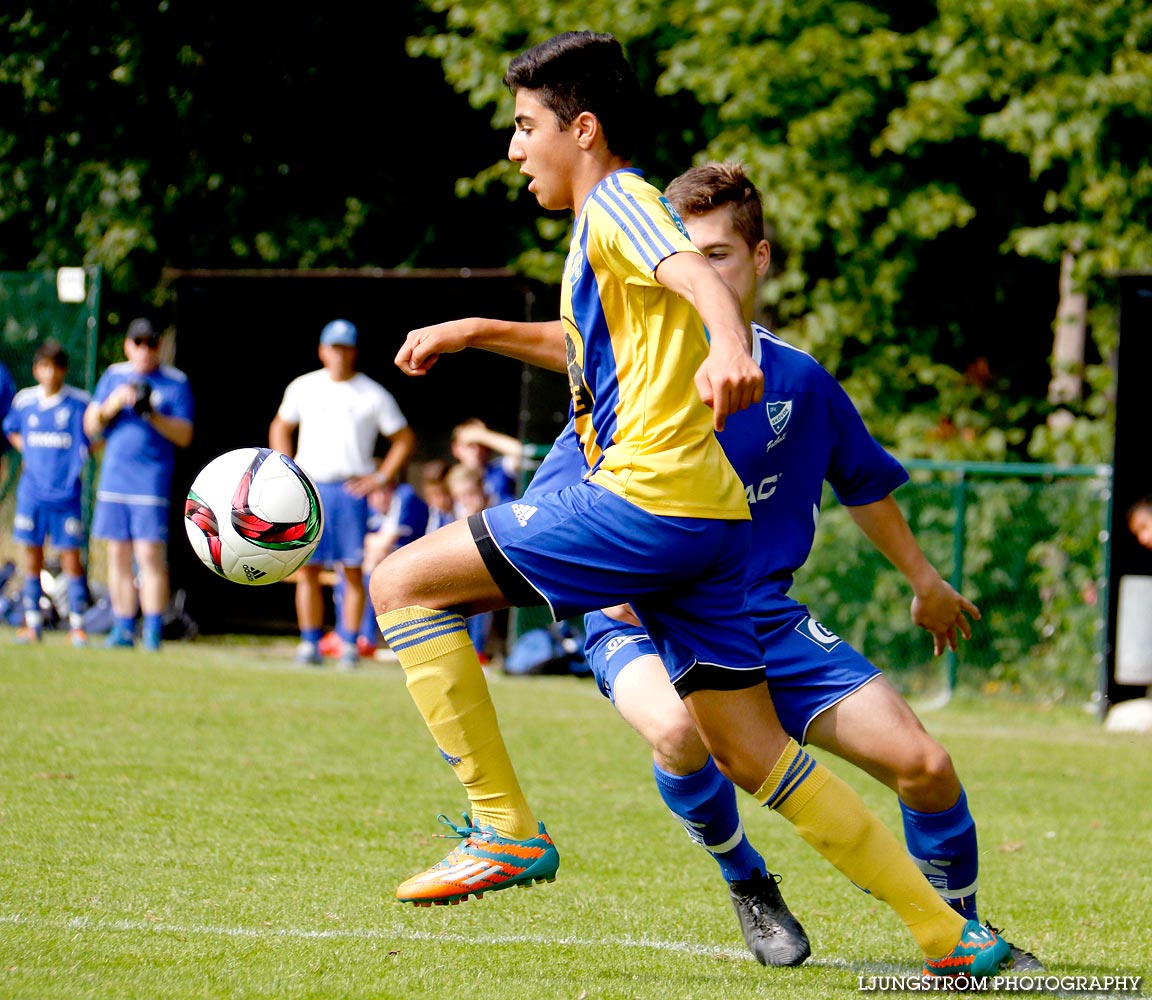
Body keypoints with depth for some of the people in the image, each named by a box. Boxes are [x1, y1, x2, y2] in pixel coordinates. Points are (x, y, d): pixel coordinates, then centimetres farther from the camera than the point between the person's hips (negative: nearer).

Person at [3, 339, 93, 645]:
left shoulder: (80, 402, -4)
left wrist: (81, 459, -8)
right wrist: (26, 451, 10)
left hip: (67, 492, -3)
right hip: (32, 491, 3)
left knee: (71, 557, -4)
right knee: (32, 556, 5)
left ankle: (77, 625, 0)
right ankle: (32, 624, 11)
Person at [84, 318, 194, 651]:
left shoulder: (175, 382, 1)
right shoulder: (114, 376, 13)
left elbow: (184, 436, -4)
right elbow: (90, 426, 10)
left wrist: (153, 415, -18)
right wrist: (112, 404, -9)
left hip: (151, 482, -4)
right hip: (113, 479, 4)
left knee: (151, 555, -11)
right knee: (118, 556, 6)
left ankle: (153, 631, -10)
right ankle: (123, 628, 11)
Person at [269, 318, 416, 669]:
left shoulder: (373, 395, 3)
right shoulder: (304, 388, 10)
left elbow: (404, 439, 8)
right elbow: (280, 428, 21)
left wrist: (381, 477, -1)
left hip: (350, 490, -2)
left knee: (352, 571, -4)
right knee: (306, 569, -2)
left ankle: (349, 644, 0)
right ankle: (310, 643, 4)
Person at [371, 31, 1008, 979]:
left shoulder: (615, 200, -3)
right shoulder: (613, 218, 26)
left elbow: (702, 279, -25)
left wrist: (729, 350, -46)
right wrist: (474, 333, 40)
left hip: (647, 500, -10)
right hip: (708, 515, 10)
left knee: (403, 582, -6)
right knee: (754, 756, 11)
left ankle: (505, 829, -9)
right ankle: (952, 937, 9)